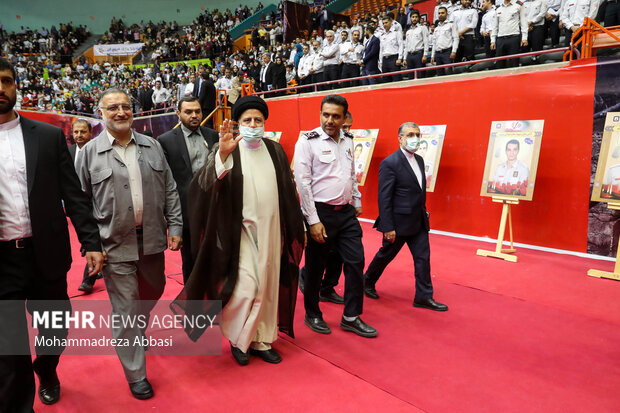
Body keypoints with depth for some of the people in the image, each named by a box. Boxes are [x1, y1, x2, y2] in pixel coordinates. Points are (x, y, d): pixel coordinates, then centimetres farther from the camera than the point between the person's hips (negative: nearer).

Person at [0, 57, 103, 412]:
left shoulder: (49, 136, 1)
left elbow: (73, 194, 1)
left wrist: (91, 242, -4)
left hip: (46, 253, 2)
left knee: (55, 329, 18)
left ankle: (46, 372, 49)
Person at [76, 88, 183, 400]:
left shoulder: (152, 146, 7)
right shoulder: (90, 152, -1)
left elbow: (169, 190, 8)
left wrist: (175, 226, 2)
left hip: (152, 239, 4)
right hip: (116, 245, -3)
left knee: (153, 292, 21)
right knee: (125, 310, 3)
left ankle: (136, 331, 52)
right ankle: (136, 375, 19)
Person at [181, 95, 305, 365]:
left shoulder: (275, 150, 7)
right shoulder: (226, 150, -5)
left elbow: (288, 191, 12)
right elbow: (205, 183, -21)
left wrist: (295, 228, 14)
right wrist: (222, 154, -36)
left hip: (271, 229, 4)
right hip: (241, 230, -4)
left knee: (267, 287, 10)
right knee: (245, 286, -7)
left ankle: (262, 341, 27)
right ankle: (237, 339, 20)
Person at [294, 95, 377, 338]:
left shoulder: (348, 140, 10)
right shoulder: (308, 141, -10)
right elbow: (303, 182, -13)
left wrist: (357, 201, 19)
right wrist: (313, 221, -15)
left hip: (346, 212, 6)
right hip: (320, 212, -6)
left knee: (355, 262, 5)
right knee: (316, 266, 6)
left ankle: (351, 318, 19)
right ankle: (312, 315, 27)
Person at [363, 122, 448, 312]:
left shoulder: (419, 160, 9)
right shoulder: (389, 163, -16)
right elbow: (384, 198, -18)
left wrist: (423, 212, 15)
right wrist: (388, 227, -19)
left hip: (418, 222, 7)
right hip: (399, 222, -7)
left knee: (423, 258, 7)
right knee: (386, 254, 11)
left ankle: (424, 297, 17)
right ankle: (368, 281, 35)